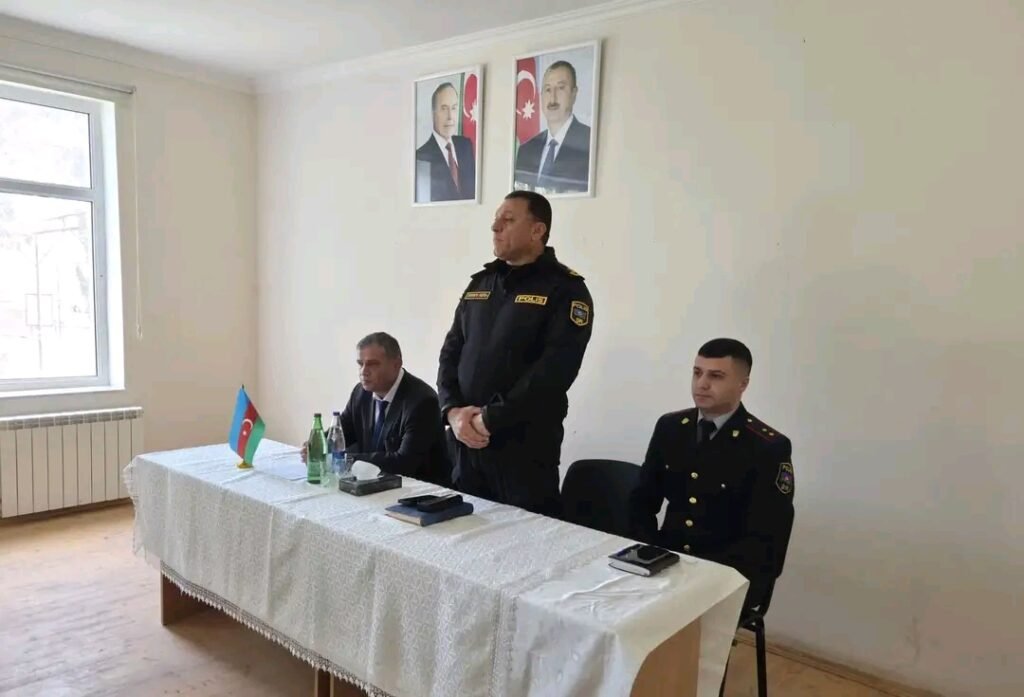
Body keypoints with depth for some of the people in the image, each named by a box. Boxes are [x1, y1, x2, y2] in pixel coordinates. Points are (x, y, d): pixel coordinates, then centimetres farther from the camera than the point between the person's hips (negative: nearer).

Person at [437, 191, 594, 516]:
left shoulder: (565, 290, -7)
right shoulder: (480, 283, 13)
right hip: (465, 442, 6)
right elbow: (451, 352, 10)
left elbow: (553, 371, -18)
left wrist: (490, 419, -17)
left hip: (524, 447, -6)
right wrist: (452, 411, -6)